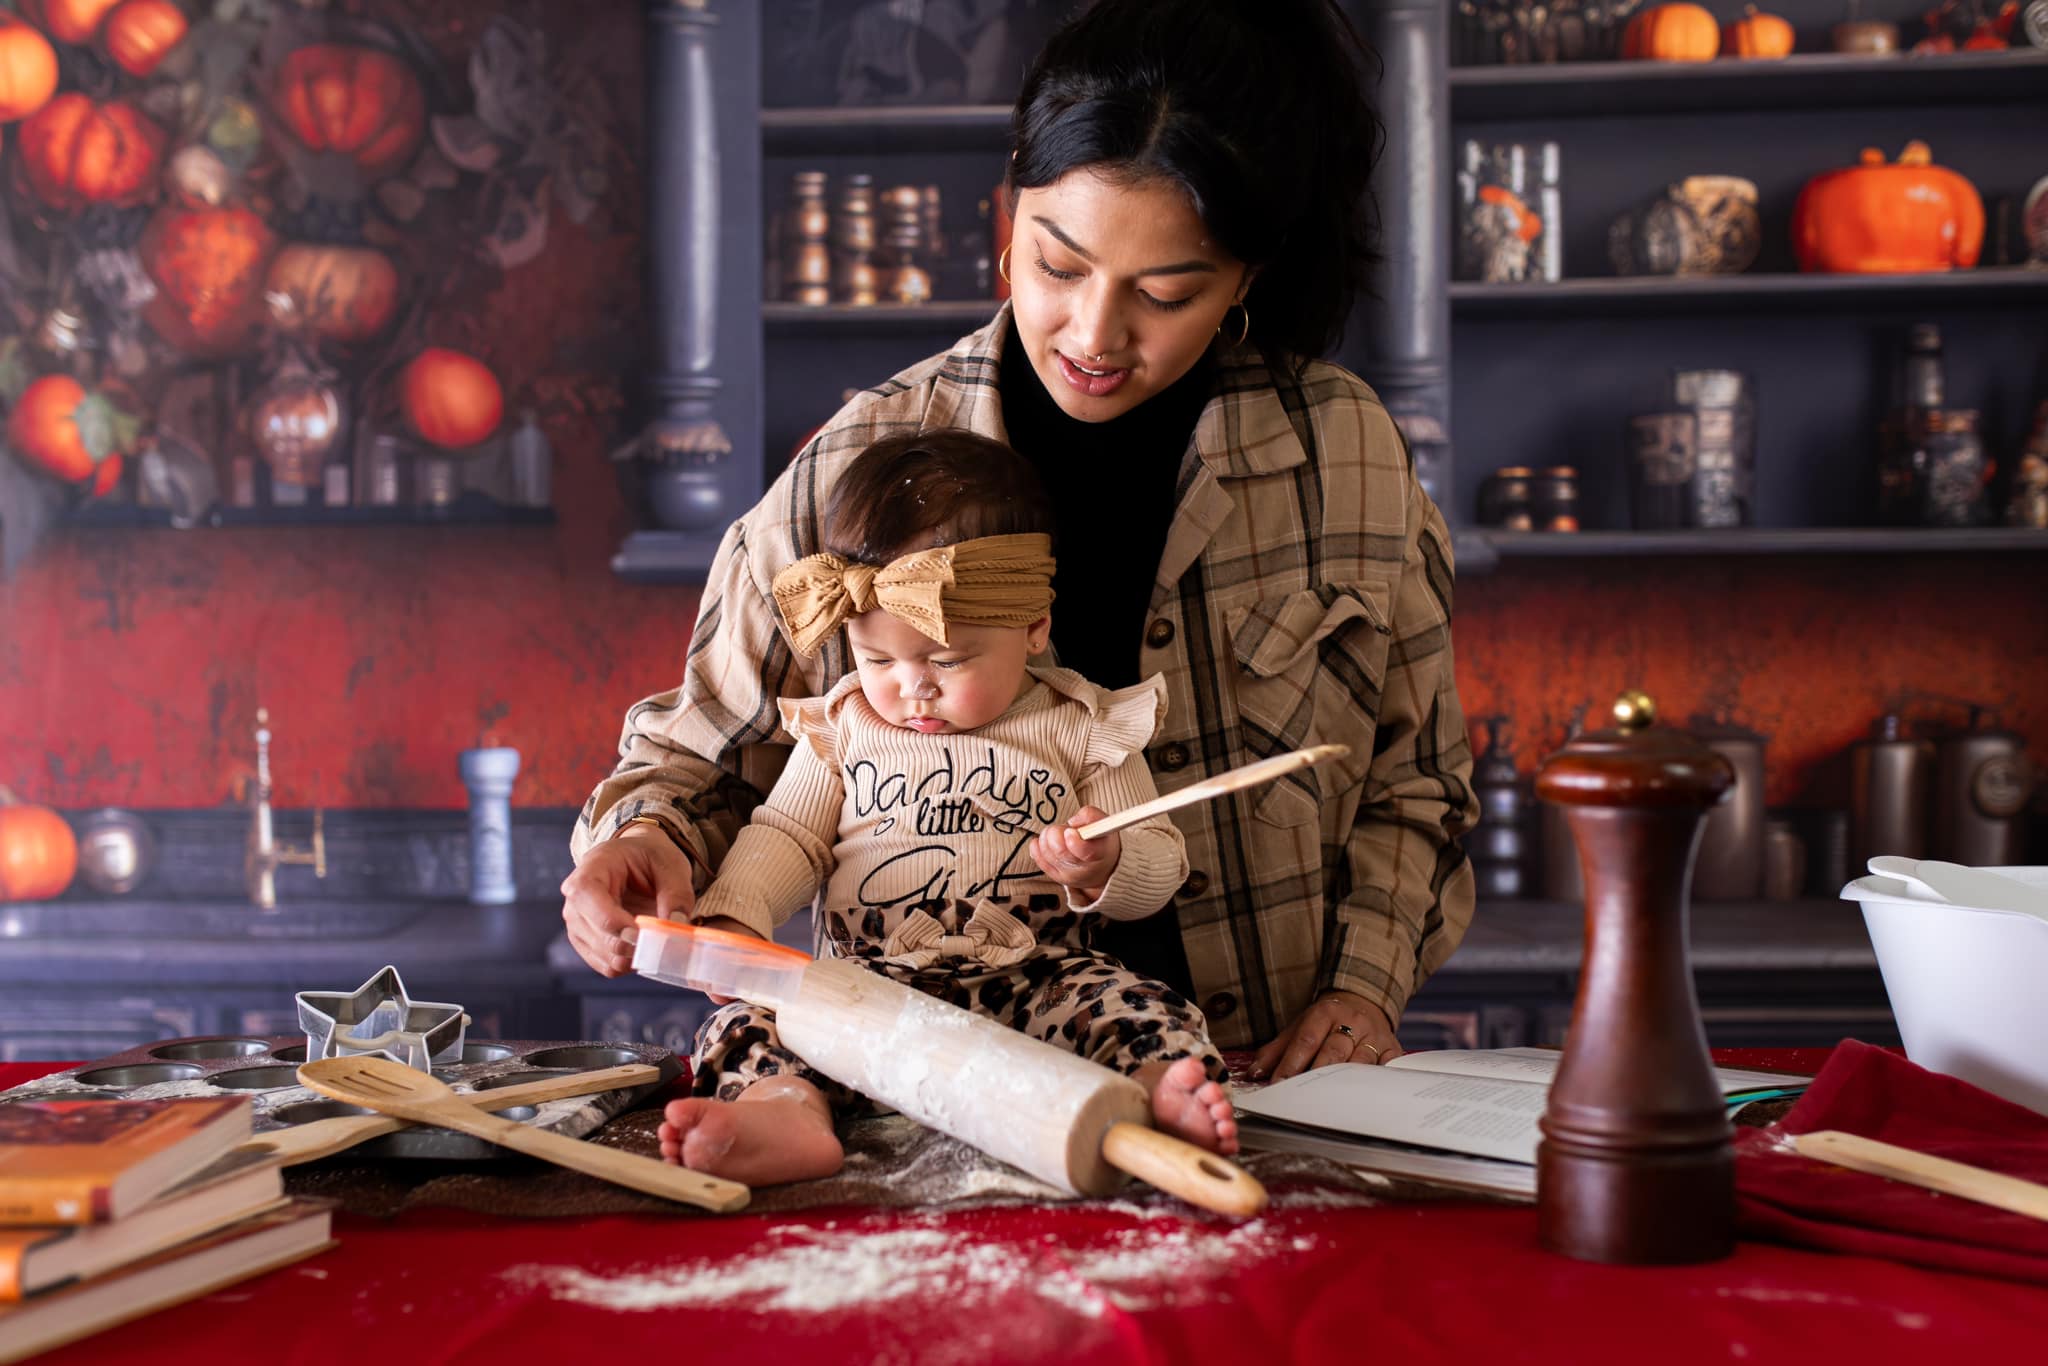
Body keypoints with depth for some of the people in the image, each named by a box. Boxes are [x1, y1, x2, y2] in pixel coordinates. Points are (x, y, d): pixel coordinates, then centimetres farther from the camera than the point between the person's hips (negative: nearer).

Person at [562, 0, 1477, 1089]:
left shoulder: (1345, 450, 1)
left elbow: (1410, 785, 13)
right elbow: (710, 759, 7)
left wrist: (1365, 984, 0)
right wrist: (648, 841, -14)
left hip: (1268, 1080, 1)